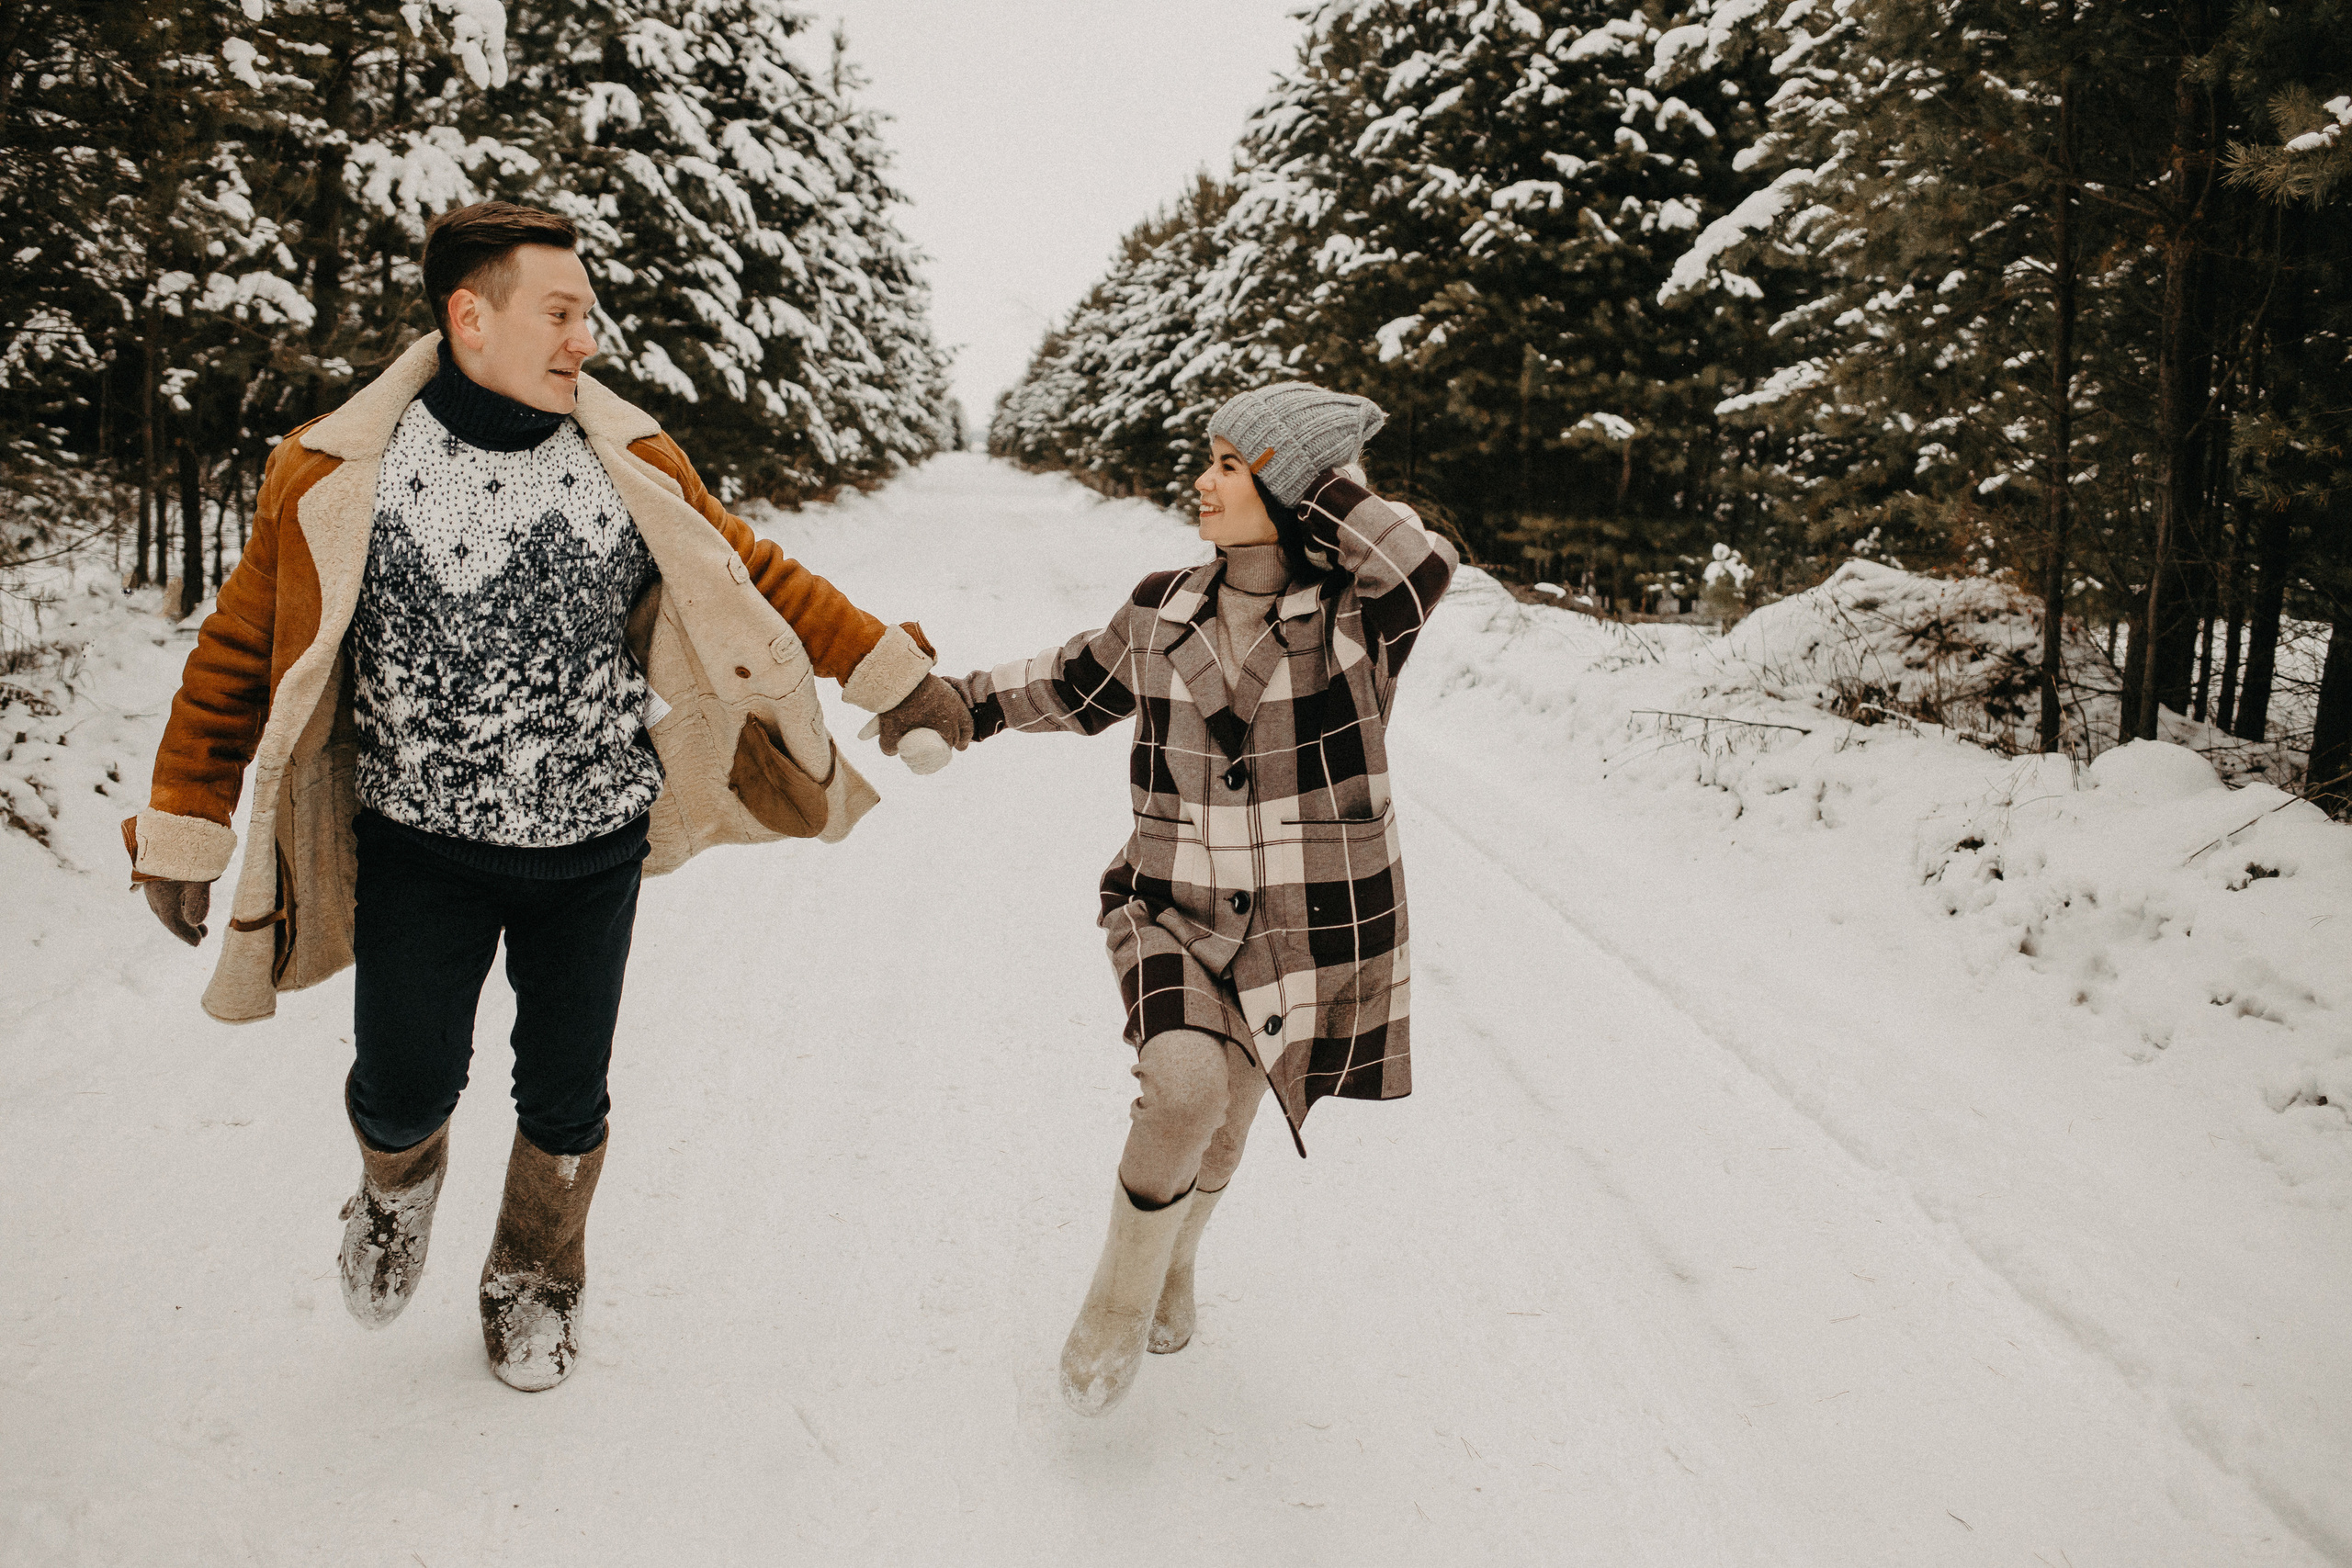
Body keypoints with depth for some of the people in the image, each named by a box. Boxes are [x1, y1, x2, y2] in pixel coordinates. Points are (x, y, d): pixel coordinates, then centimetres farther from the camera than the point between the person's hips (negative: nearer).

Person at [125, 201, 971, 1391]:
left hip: (593, 846, 2)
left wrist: (891, 672, 3)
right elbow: (239, 653, -1)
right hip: (420, 846, -1)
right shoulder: (335, 481, -9)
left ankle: (535, 1280, 39)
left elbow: (753, 576, 6)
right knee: (405, 1090, -1)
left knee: (565, 1100, 10)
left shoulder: (631, 465, -4)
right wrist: (182, 832, -1)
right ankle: (399, 1184, 38)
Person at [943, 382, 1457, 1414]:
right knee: (1185, 1083, -25)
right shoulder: (1160, 612, 0)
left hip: (1308, 931, -1)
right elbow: (1076, 687, 17)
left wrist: (1314, 473, -25)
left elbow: (1425, 563, -34)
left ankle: (1173, 1262, 49)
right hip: (1172, 911, 1)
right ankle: (1120, 1295, 0)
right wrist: (955, 702, 13)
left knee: (1223, 1124, 16)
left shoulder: (1357, 616, -12)